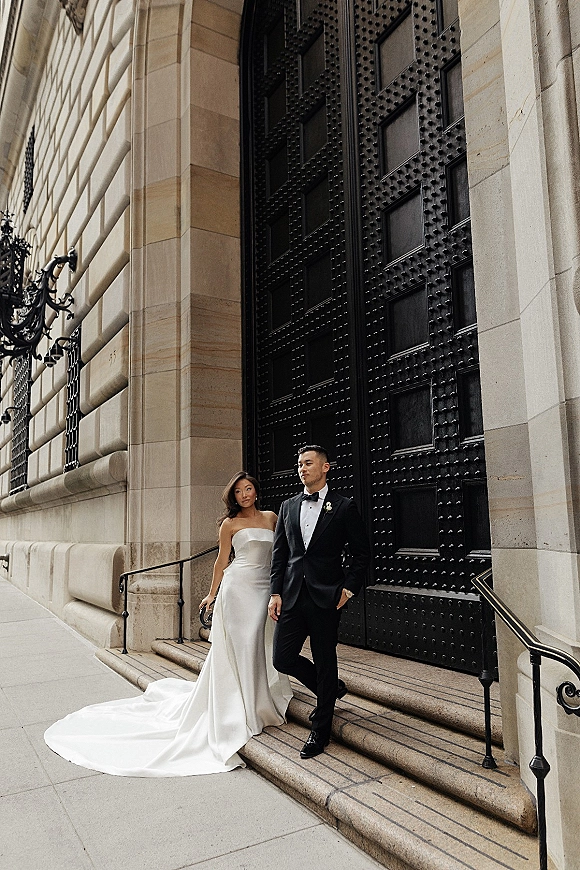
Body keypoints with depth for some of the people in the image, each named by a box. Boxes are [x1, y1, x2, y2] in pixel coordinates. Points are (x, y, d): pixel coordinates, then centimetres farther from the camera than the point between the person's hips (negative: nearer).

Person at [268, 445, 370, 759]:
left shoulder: (344, 507, -3)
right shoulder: (288, 507, 10)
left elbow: (361, 553, 1)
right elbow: (279, 553, 10)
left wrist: (348, 589, -7)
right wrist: (275, 592, 2)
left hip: (326, 597, -4)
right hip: (292, 595, 5)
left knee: (324, 662, 4)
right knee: (283, 658, 3)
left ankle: (320, 731, 23)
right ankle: (332, 688, 32)